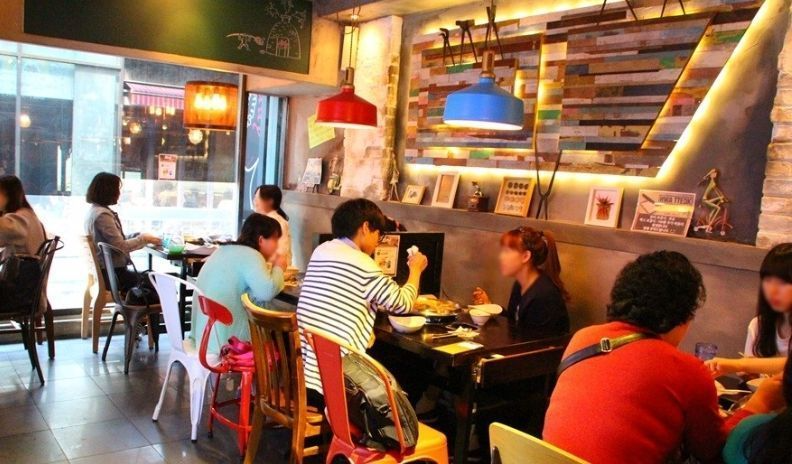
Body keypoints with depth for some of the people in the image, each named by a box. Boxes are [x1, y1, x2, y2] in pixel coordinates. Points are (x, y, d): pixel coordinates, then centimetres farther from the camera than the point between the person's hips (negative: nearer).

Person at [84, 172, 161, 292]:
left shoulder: (94, 210, 10)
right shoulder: (103, 215, -20)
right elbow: (121, 246, -21)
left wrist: (139, 236, 6)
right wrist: (143, 239, -8)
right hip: (111, 274, -9)